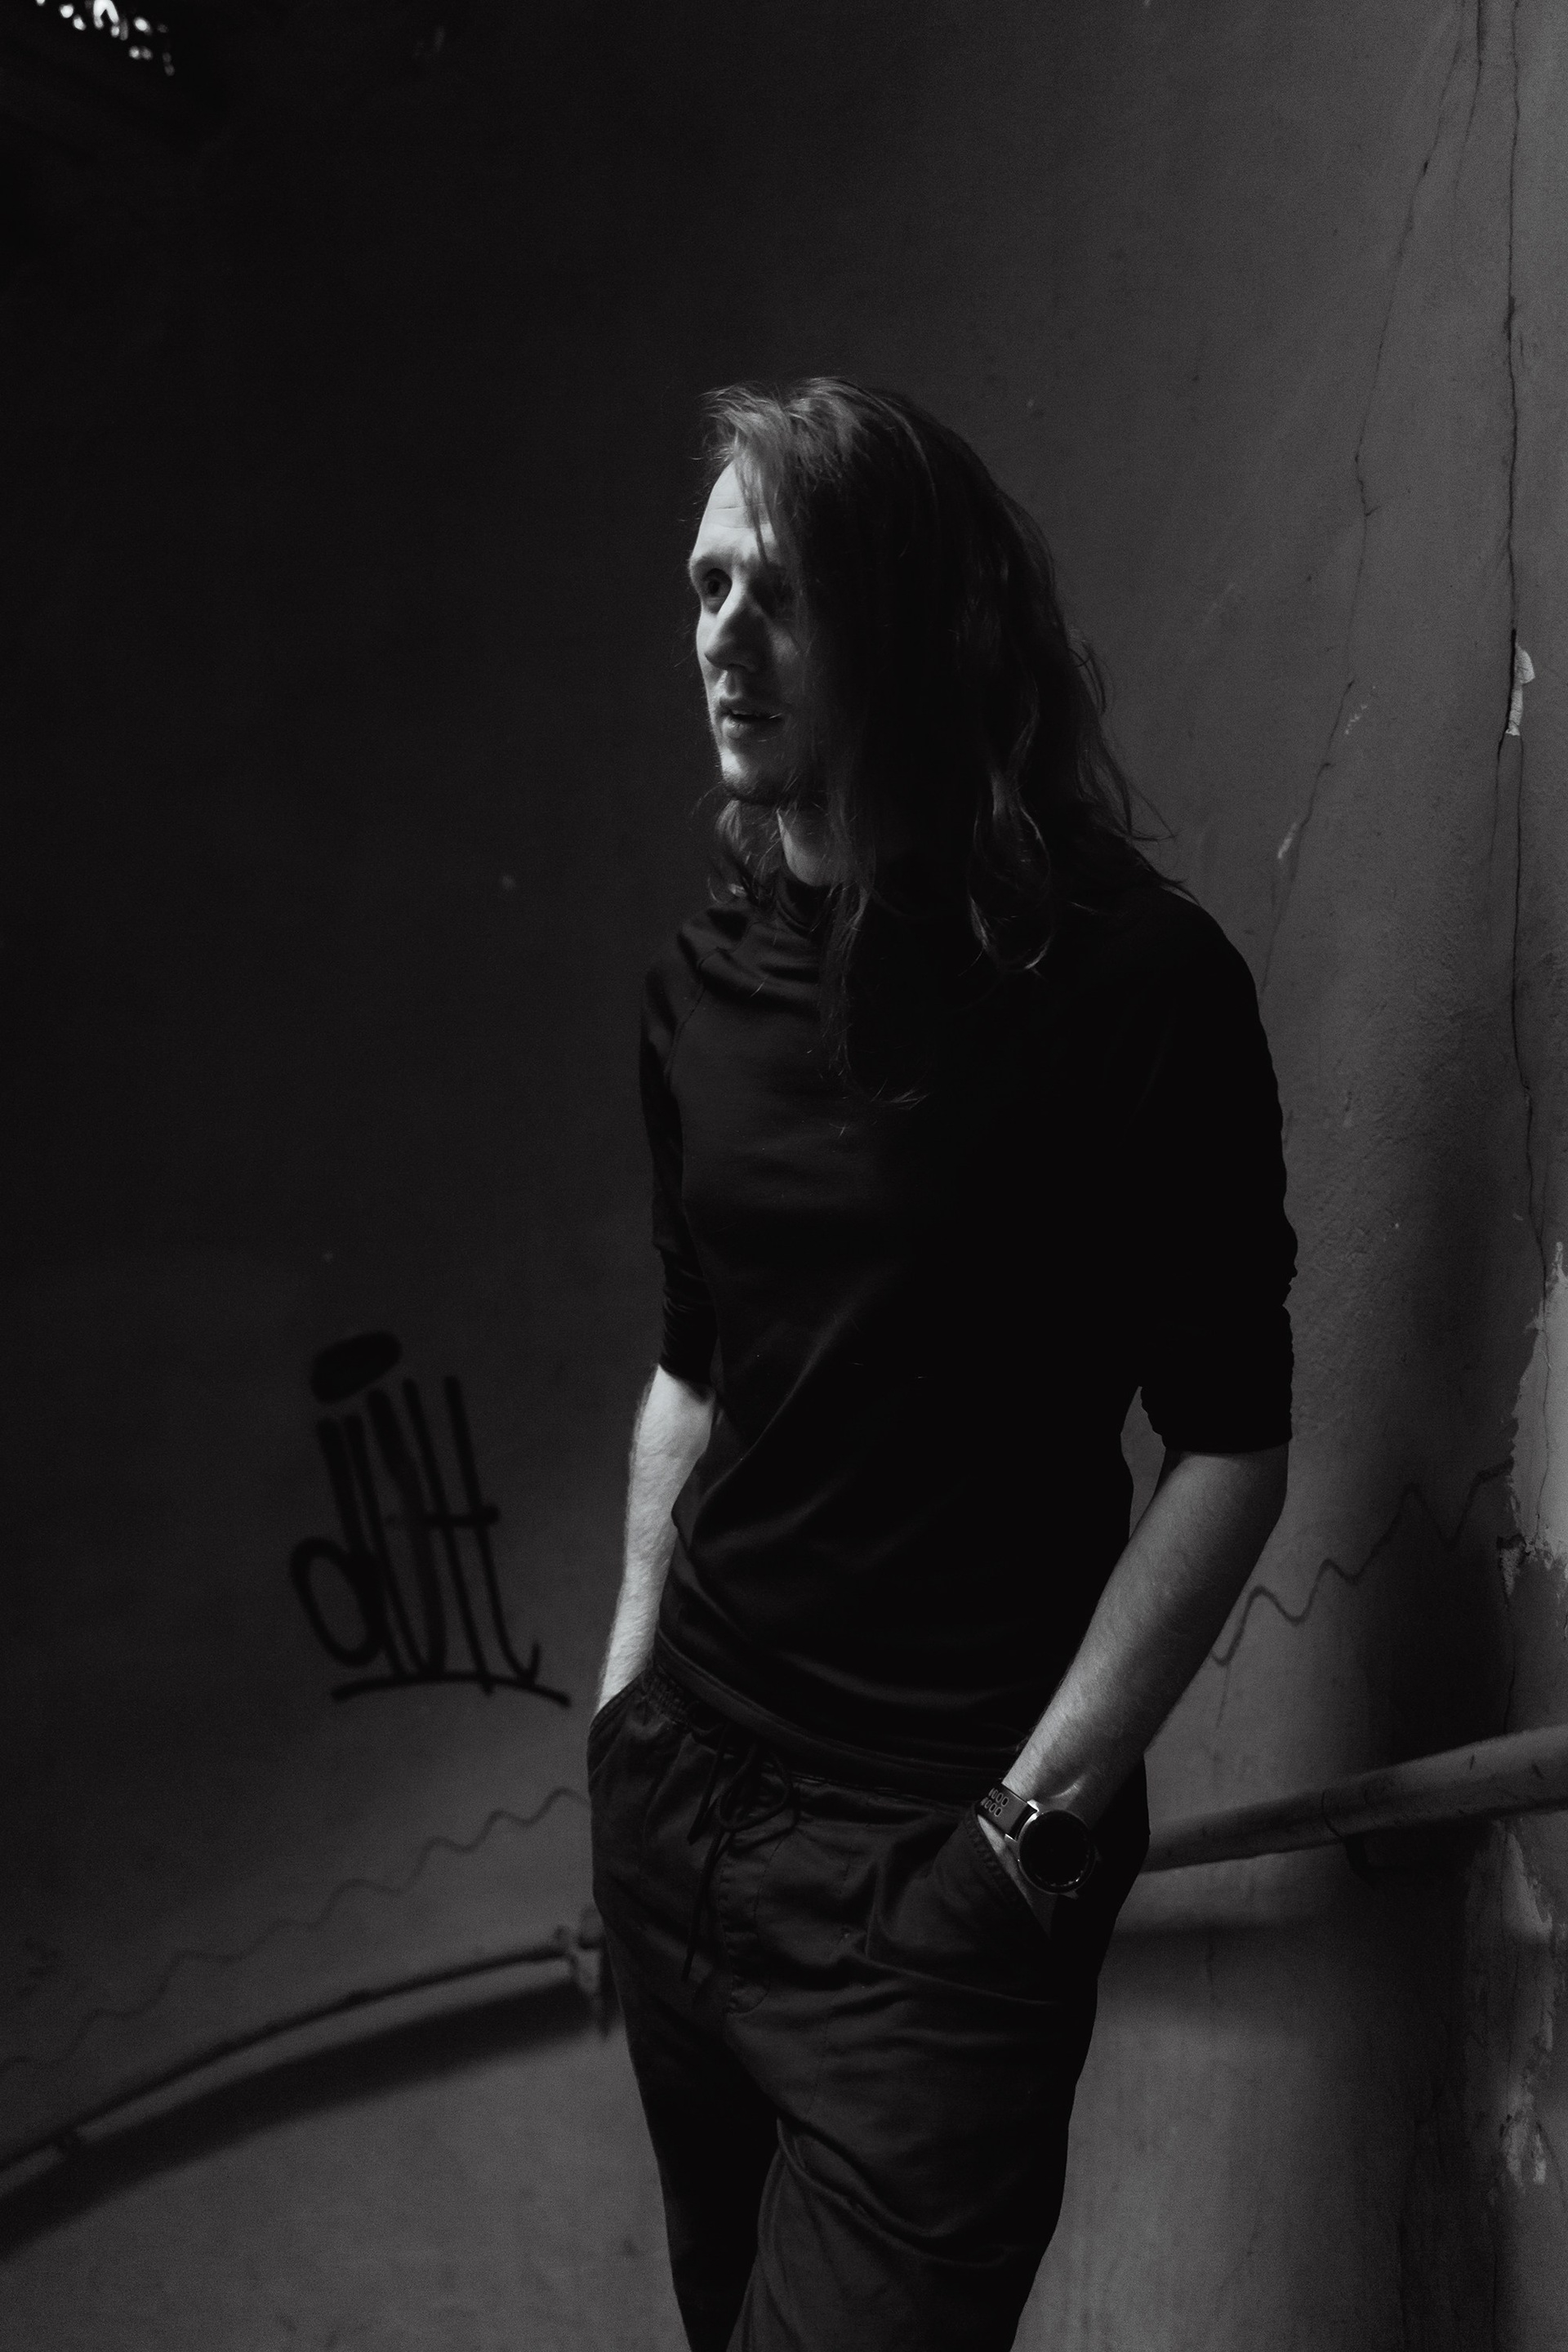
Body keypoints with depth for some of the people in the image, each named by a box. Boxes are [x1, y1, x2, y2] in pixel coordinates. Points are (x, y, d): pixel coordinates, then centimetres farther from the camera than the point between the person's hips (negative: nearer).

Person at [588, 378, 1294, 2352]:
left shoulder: (1128, 982, -13)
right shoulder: (704, 986, 4)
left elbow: (1227, 1446, -12)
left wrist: (1039, 1814, -13)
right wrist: (629, 1689, 11)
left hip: (932, 1866, -5)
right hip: (677, 1811, 6)